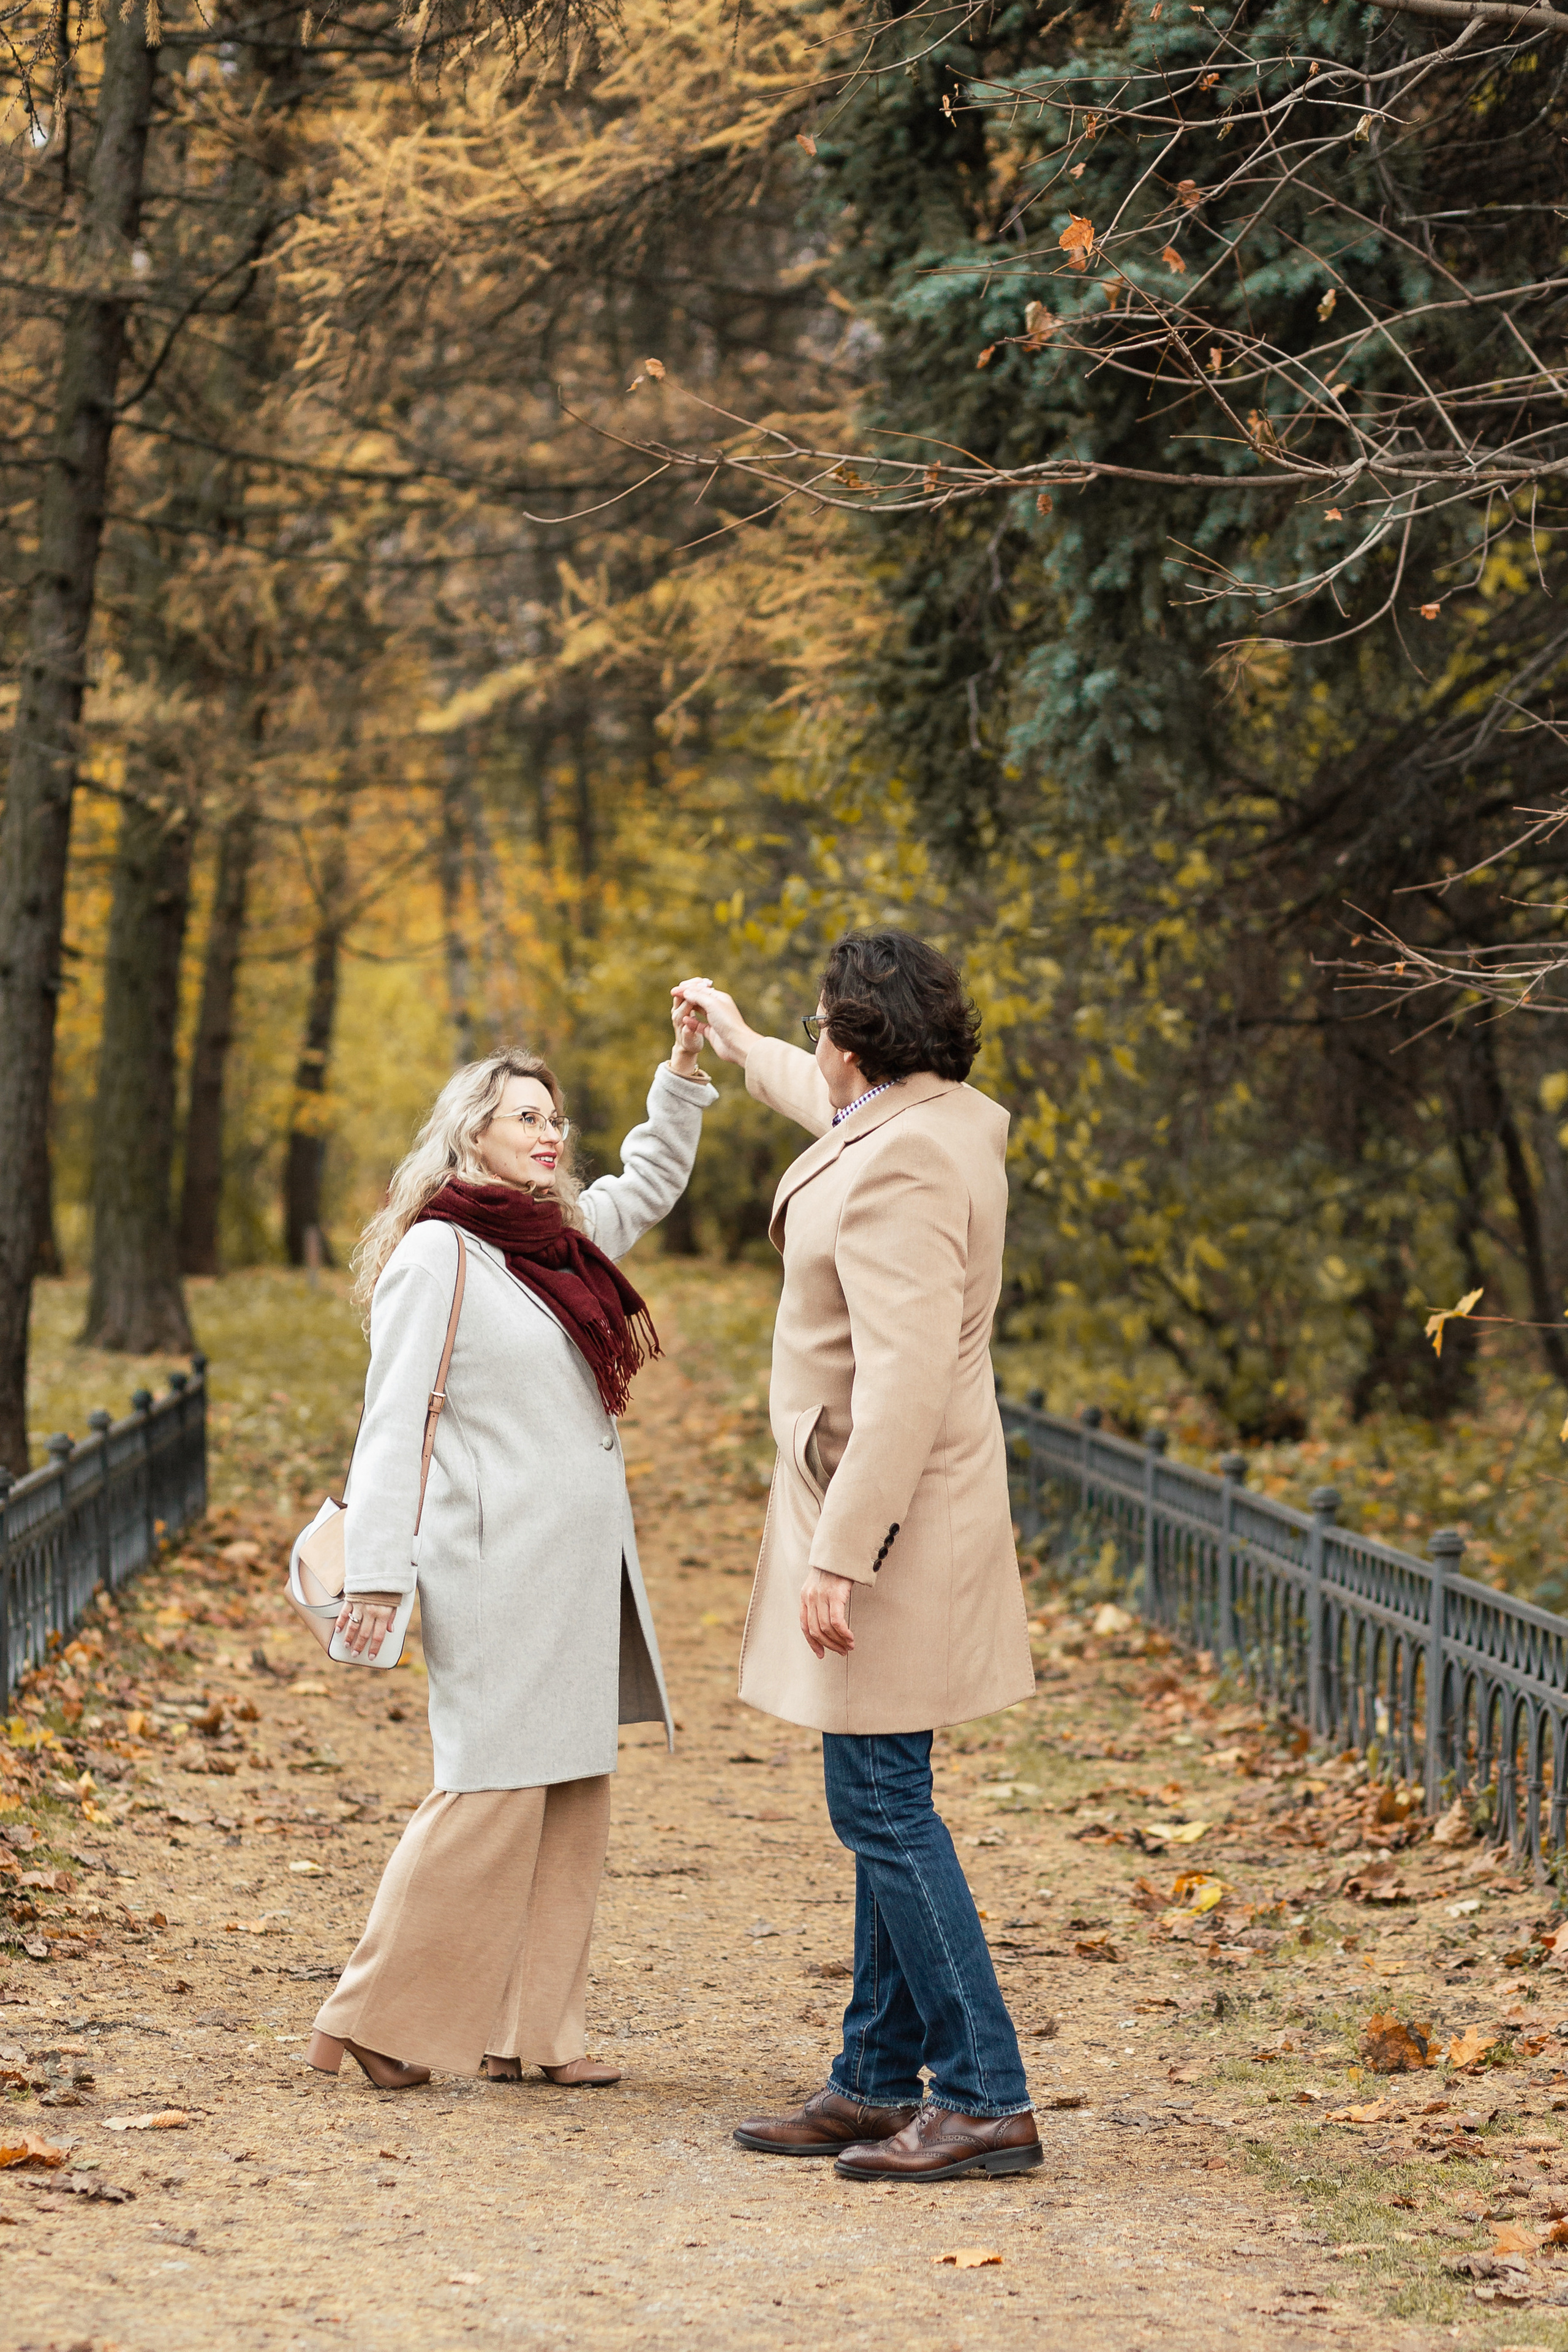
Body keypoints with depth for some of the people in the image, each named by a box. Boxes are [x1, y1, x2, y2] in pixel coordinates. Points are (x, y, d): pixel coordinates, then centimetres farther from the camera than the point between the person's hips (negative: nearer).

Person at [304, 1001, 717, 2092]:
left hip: (582, 1565, 8)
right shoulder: (437, 1251, -8)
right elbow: (394, 1420, -10)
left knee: (574, 1795, 6)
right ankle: (372, 2024, 1)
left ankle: (529, 2028, 11)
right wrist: (377, 1573, -15)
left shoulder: (563, 1233, 14)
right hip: (498, 1562, -8)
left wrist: (684, 1071, 22)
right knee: (493, 1792, -9)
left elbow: (651, 1183, 34)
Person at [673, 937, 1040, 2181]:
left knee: (884, 1805, -8)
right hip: (896, 1518, 10)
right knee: (884, 1805, 13)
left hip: (889, 1521, -10)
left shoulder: (900, 1169, -21)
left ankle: (988, 2099, -5)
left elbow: (905, 1380, -27)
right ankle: (877, 2083, 20)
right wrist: (742, 1044, 53)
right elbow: (835, 1104, 37)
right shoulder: (938, 1120, 10)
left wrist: (839, 1554, -27)